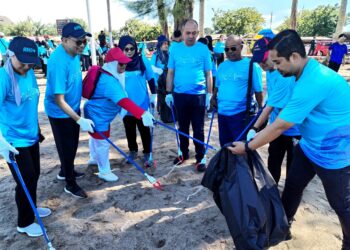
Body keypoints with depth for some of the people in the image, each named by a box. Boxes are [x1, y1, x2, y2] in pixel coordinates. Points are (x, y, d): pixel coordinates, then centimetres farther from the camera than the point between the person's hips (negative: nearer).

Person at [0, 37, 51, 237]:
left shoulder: (30, 73, 2)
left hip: (31, 136, 7)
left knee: (34, 174, 20)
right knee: (26, 179, 3)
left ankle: (31, 208, 44)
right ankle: (24, 223, 25)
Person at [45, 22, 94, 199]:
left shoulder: (74, 53, -4)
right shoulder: (59, 62, -32)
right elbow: (59, 100, -30)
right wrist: (80, 120, -32)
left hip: (73, 108, 9)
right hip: (59, 113, -8)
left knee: (73, 145, 23)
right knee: (67, 147, 7)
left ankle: (65, 172, 47)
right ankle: (70, 184, 27)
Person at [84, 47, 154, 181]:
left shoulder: (111, 75, -1)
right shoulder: (108, 81, -35)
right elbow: (123, 102, -46)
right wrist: (143, 114, -54)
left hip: (100, 114, 11)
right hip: (97, 116, -11)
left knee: (96, 137, 30)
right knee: (103, 142, 2)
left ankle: (94, 158, 55)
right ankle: (104, 171, 21)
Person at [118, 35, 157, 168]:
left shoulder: (142, 60, -7)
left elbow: (151, 79, 3)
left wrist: (154, 95, 3)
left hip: (142, 104, -1)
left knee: (144, 130, 8)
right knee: (130, 130, 17)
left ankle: (147, 154, 23)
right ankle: (132, 151, 36)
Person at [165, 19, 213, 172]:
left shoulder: (203, 49, -4)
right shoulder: (175, 49, 2)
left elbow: (208, 74, 0)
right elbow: (170, 73, 6)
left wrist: (209, 94, -3)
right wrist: (169, 93, 3)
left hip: (198, 95, -2)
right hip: (179, 95, 2)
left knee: (198, 129, 6)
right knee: (182, 127, 15)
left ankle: (200, 158, 18)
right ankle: (184, 153, 31)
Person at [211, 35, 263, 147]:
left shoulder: (251, 65, -8)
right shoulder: (222, 66, 10)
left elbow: (258, 90, -6)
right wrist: (214, 97, 10)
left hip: (240, 113, -6)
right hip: (222, 112, 6)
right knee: (224, 144, 19)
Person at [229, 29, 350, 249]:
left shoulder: (314, 82, -33)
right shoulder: (308, 72, -2)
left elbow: (280, 126, -29)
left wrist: (247, 147, -19)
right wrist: (255, 130, 5)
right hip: (310, 146, 9)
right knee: (292, 187, 17)